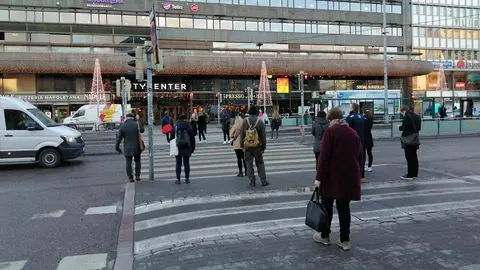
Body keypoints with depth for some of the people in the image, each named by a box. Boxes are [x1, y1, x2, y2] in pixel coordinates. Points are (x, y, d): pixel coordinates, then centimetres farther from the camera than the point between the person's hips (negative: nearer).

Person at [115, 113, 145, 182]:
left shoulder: (122, 126, -4)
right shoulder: (137, 124, -3)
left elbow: (119, 138, -3)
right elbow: (142, 130, 18)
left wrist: (117, 147, 4)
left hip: (127, 148, -1)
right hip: (136, 147, 1)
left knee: (128, 163, 7)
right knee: (137, 161, 17)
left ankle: (130, 177, 6)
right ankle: (137, 175, 12)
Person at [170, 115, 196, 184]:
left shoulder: (175, 127, -2)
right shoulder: (188, 127, 0)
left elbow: (172, 138, -2)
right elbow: (192, 138, 1)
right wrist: (192, 148, 8)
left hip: (178, 148, 0)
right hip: (186, 148, 1)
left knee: (178, 163, 5)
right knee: (186, 163, 8)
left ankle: (178, 179, 5)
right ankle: (187, 178, 11)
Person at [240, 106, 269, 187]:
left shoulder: (245, 121, -3)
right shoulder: (260, 121, -5)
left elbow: (242, 134, 0)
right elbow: (263, 135, -3)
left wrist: (241, 144, 10)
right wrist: (264, 146, 5)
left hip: (247, 146, 0)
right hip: (257, 146, 0)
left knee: (249, 163, 8)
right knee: (260, 163, 10)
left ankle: (252, 181, 9)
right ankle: (263, 181, 10)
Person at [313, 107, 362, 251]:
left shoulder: (330, 131, -8)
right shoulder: (353, 133, 11)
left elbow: (324, 156, -15)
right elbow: (360, 156, 14)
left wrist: (319, 177, -13)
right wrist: (357, 174, 22)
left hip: (332, 175, -5)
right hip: (350, 176, 5)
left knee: (327, 205, 10)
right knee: (344, 207, 10)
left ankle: (324, 236, 22)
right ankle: (345, 240, 12)